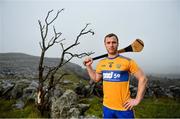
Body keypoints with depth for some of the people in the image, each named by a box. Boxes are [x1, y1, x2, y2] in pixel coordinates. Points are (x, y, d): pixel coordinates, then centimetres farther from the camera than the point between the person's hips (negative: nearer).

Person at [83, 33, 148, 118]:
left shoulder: (127, 61, -11)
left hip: (124, 108, -4)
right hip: (107, 107, 4)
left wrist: (137, 100, -9)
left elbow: (143, 78, -7)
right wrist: (88, 66, 7)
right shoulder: (101, 63, 3)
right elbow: (96, 79, 17)